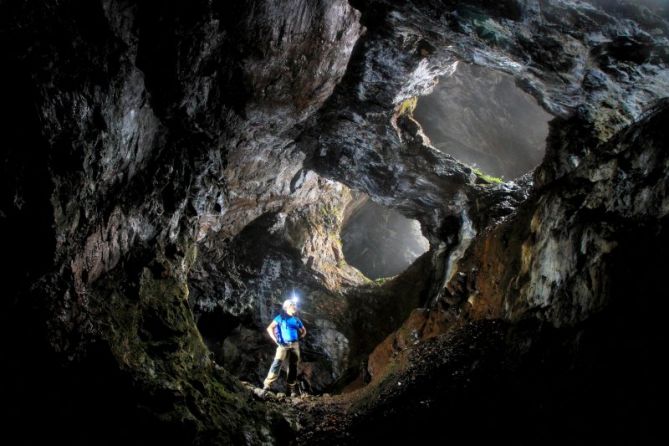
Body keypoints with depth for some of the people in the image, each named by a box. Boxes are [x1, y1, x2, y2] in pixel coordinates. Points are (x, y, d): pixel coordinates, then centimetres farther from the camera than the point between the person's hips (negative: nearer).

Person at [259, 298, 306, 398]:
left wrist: (300, 338, 11)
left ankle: (291, 388, 18)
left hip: (295, 345, 5)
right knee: (277, 364, -19)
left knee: (293, 366, 7)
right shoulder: (281, 317, 1)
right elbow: (270, 328, -5)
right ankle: (266, 386, -23)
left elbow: (304, 331, 30)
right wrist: (276, 340, -11)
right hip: (283, 345, -5)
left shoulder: (297, 320, 16)